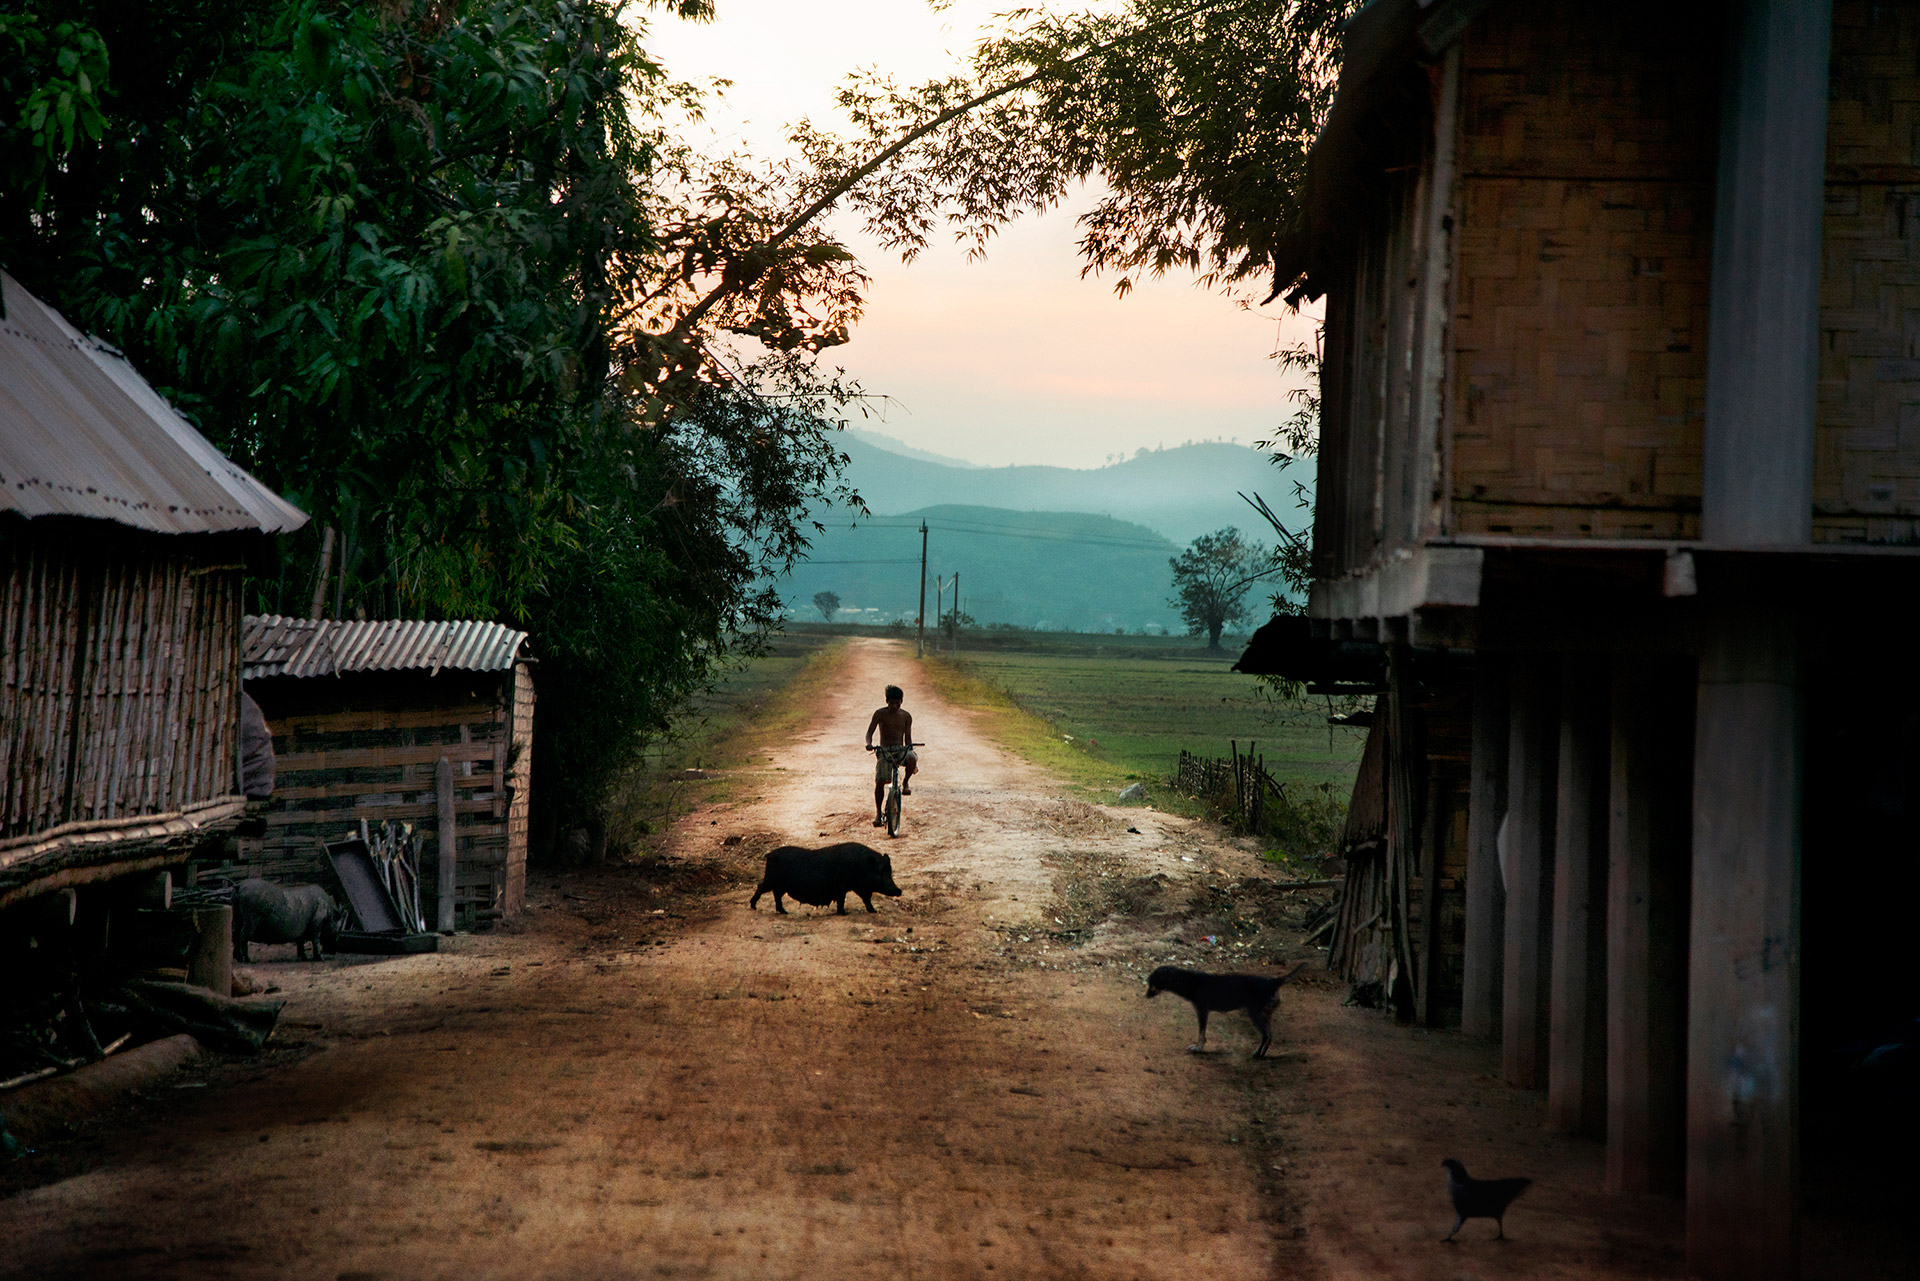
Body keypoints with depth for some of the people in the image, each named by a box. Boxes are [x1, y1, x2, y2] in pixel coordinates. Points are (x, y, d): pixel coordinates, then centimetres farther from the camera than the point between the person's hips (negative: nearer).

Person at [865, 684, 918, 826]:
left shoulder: (906, 716, 4)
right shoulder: (880, 714, -2)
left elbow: (908, 738, 7)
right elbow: (869, 732, -4)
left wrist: (910, 749, -8)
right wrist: (869, 744, -24)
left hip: (900, 750, 1)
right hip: (884, 751, -1)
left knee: (912, 758, -35)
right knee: (879, 781, -17)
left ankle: (906, 782, -5)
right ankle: (878, 813, 0)